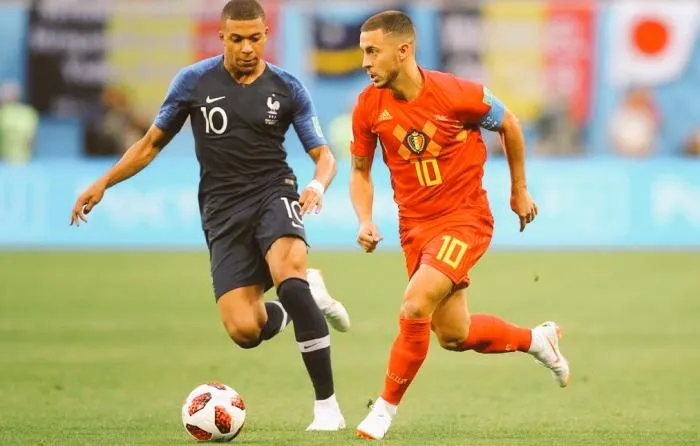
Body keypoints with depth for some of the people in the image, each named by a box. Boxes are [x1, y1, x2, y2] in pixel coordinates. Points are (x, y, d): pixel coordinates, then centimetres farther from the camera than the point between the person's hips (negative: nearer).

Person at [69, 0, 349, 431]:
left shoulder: (287, 88, 0)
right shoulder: (194, 81, 1)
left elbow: (324, 156, 2)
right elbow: (152, 143, 13)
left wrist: (318, 184, -20)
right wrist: (104, 182, 5)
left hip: (273, 193, -1)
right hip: (223, 210, 1)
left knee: (289, 276, -34)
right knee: (244, 330, -17)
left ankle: (328, 406, -25)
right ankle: (306, 299, 20)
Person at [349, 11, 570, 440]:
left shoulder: (456, 94, -20)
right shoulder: (369, 106, -9)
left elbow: (509, 125, 0)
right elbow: (360, 171, 6)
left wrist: (520, 190, 9)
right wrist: (366, 221, -12)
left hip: (465, 219, -5)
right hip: (415, 224, 5)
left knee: (415, 305, -24)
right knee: (454, 335, 10)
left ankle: (386, 408, -8)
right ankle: (536, 339, 38)